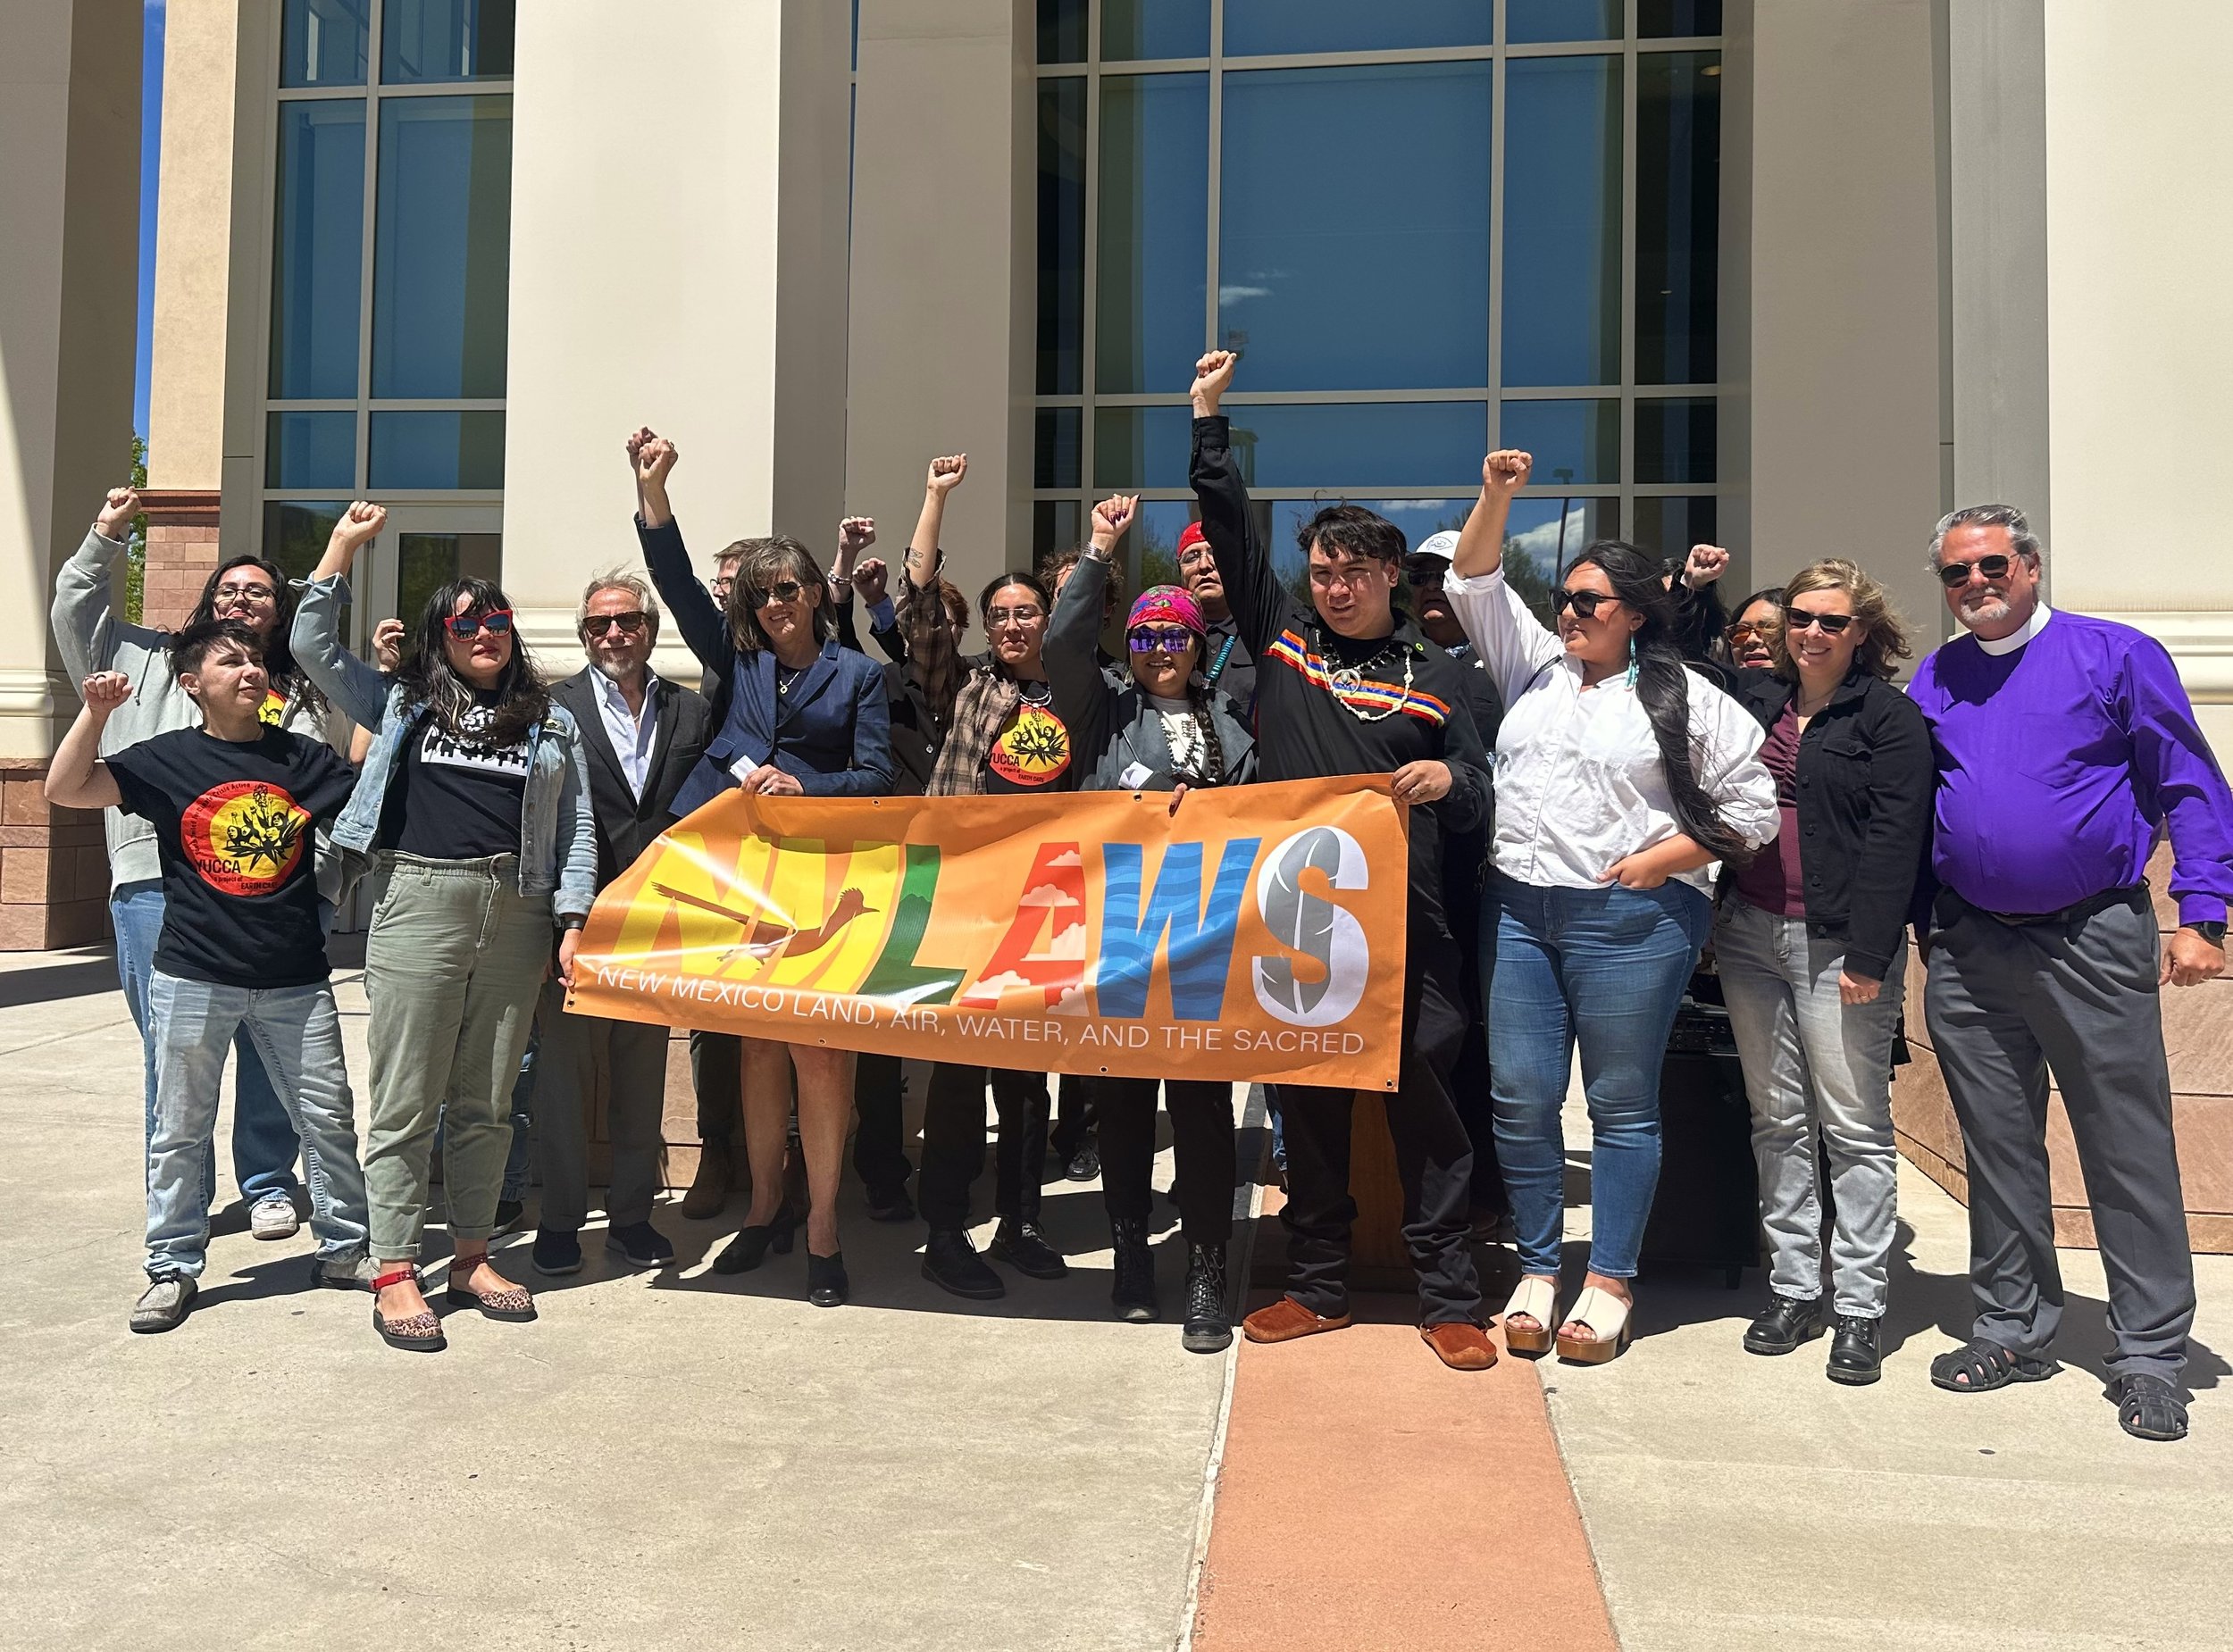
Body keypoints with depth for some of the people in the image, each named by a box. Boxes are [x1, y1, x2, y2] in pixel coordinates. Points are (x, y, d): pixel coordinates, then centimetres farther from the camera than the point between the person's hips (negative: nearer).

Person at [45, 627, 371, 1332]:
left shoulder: (303, 757, 4)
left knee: (328, 1120, 7)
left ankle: (344, 1249, 22)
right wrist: (96, 712, -16)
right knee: (180, 1129, 9)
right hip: (193, 978, -1)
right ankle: (172, 1268, 23)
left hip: (294, 980, 1)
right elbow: (65, 790, -4)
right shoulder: (168, 758, 0)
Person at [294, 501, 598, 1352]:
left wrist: (572, 921, 1)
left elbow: (577, 827, 10)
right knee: (406, 1102, 0)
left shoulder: (551, 723, 14)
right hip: (418, 901, -1)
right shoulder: (402, 702, 14)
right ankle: (393, 1275, 7)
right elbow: (314, 645, 9)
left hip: (516, 913, 2)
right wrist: (344, 545, 6)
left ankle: (471, 1257, 20)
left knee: (486, 1103, 9)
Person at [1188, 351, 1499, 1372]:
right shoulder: (1281, 637, 11)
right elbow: (1230, 529, 10)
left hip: (1402, 921, -2)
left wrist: (1449, 780, -14)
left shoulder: (1433, 674, 7)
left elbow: (1477, 803, 9)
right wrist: (1208, 419, 8)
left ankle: (1448, 1299, 14)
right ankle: (1317, 1288, 23)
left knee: (1422, 1104, 2)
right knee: (1305, 1102, 10)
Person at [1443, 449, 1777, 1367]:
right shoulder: (1533, 665, 15)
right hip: (1518, 910, 4)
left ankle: (1610, 1284, 14)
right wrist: (1497, 495, -1)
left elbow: (1752, 809, 2)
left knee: (1622, 1104, 3)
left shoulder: (1688, 699, 3)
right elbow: (1476, 581, 12)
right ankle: (1537, 1269, 17)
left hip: (1631, 920, -4)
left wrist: (1658, 860, -7)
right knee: (1520, 1095, 3)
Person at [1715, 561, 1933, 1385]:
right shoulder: (1752, 699, 11)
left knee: (1855, 1127, 0)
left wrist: (1868, 956, -15)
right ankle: (1793, 1288, 21)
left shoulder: (1890, 717, -3)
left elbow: (1895, 842, -9)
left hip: (1838, 942, -5)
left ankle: (1859, 1308, 8)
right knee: (1776, 1121, 10)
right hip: (1751, 935, 5)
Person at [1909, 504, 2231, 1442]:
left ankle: (2150, 1355, 13)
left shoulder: (2117, 656, 0)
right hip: (1967, 951, 4)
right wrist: (1922, 925, 9)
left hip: (2094, 942, -4)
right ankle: (2013, 1329, 24)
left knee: (2130, 1153, 1)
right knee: (1998, 1150, 11)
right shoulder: (1933, 680, 11)